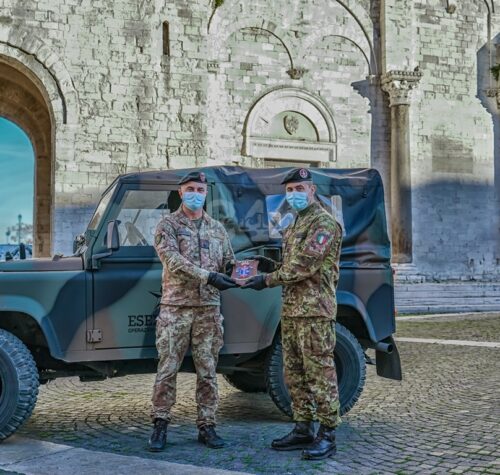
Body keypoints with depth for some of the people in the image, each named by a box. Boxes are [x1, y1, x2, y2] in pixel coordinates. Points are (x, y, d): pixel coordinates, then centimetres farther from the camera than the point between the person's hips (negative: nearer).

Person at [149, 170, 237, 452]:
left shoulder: (217, 229, 13)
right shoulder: (168, 225, 0)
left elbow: (229, 263, 16)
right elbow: (173, 259, -16)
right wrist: (207, 276, -26)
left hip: (209, 308, 3)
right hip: (175, 307, -3)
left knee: (208, 370, 6)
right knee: (168, 369, -1)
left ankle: (207, 426, 14)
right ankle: (160, 425, 10)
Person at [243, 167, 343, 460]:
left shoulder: (324, 222, -10)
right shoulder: (294, 226, 20)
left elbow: (304, 265, -19)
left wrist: (268, 280, -14)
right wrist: (272, 268, 6)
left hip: (314, 309, -10)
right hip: (291, 309, 10)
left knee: (320, 373, -6)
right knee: (295, 374, 12)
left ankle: (328, 436, 1)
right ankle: (303, 430, 20)